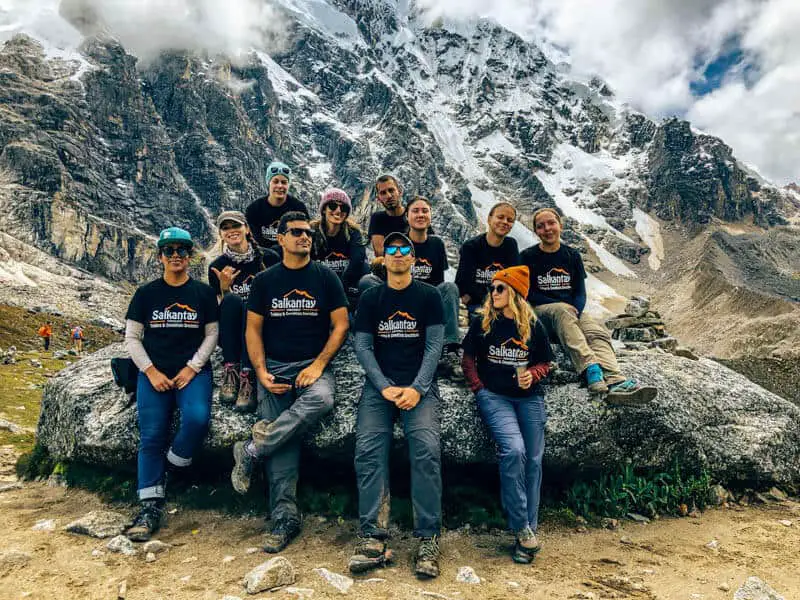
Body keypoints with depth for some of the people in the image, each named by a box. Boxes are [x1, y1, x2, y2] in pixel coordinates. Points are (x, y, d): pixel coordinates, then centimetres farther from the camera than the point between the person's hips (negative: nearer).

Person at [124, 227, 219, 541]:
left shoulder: (203, 293, 7)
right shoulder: (146, 293, 9)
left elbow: (212, 334, 6)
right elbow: (131, 337, 7)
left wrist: (192, 368, -6)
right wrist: (151, 371, -5)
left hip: (193, 371, -1)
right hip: (154, 373, 1)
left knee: (198, 418, -27)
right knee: (151, 436, -9)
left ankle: (175, 462, 1)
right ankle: (151, 507, -4)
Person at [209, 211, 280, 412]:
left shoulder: (269, 258, -3)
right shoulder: (217, 267, 2)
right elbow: (219, 309, 1)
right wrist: (224, 288, -16)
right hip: (230, 336, 1)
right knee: (231, 300, -28)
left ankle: (248, 378, -41)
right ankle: (230, 371, -30)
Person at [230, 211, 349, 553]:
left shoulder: (326, 278, 7)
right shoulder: (264, 280, 10)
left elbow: (341, 325, 2)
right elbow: (253, 329, 9)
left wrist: (318, 365, -11)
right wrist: (261, 372, -5)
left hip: (314, 365, -1)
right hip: (274, 368, 1)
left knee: (321, 399, -35)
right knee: (282, 450, -12)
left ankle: (251, 451, -22)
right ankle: (285, 520, -2)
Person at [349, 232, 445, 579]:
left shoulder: (429, 296, 7)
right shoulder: (370, 298, 11)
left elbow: (434, 345, 1)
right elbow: (362, 346, 4)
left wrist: (417, 388, -13)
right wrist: (385, 387, -10)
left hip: (419, 385, -1)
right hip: (379, 384, 2)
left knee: (426, 449, -24)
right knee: (368, 449, -21)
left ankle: (428, 540, -15)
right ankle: (373, 539, -17)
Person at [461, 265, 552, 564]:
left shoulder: (533, 326, 6)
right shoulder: (482, 321, 3)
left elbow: (545, 363, 14)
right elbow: (468, 360, 8)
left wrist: (531, 375, -7)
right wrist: (479, 388, -3)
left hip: (529, 397, 3)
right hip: (494, 395, -2)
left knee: (533, 459, -2)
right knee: (514, 450, -22)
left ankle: (528, 530, 12)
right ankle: (522, 529, -8)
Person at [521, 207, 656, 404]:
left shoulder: (572, 255, 14)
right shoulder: (528, 257, 4)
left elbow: (580, 292, 10)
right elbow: (527, 294, -1)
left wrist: (575, 310, -13)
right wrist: (562, 305, -11)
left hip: (571, 310, 4)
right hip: (540, 311, -3)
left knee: (598, 333, -28)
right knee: (562, 312, -39)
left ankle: (615, 382, -54)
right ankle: (591, 370, -57)